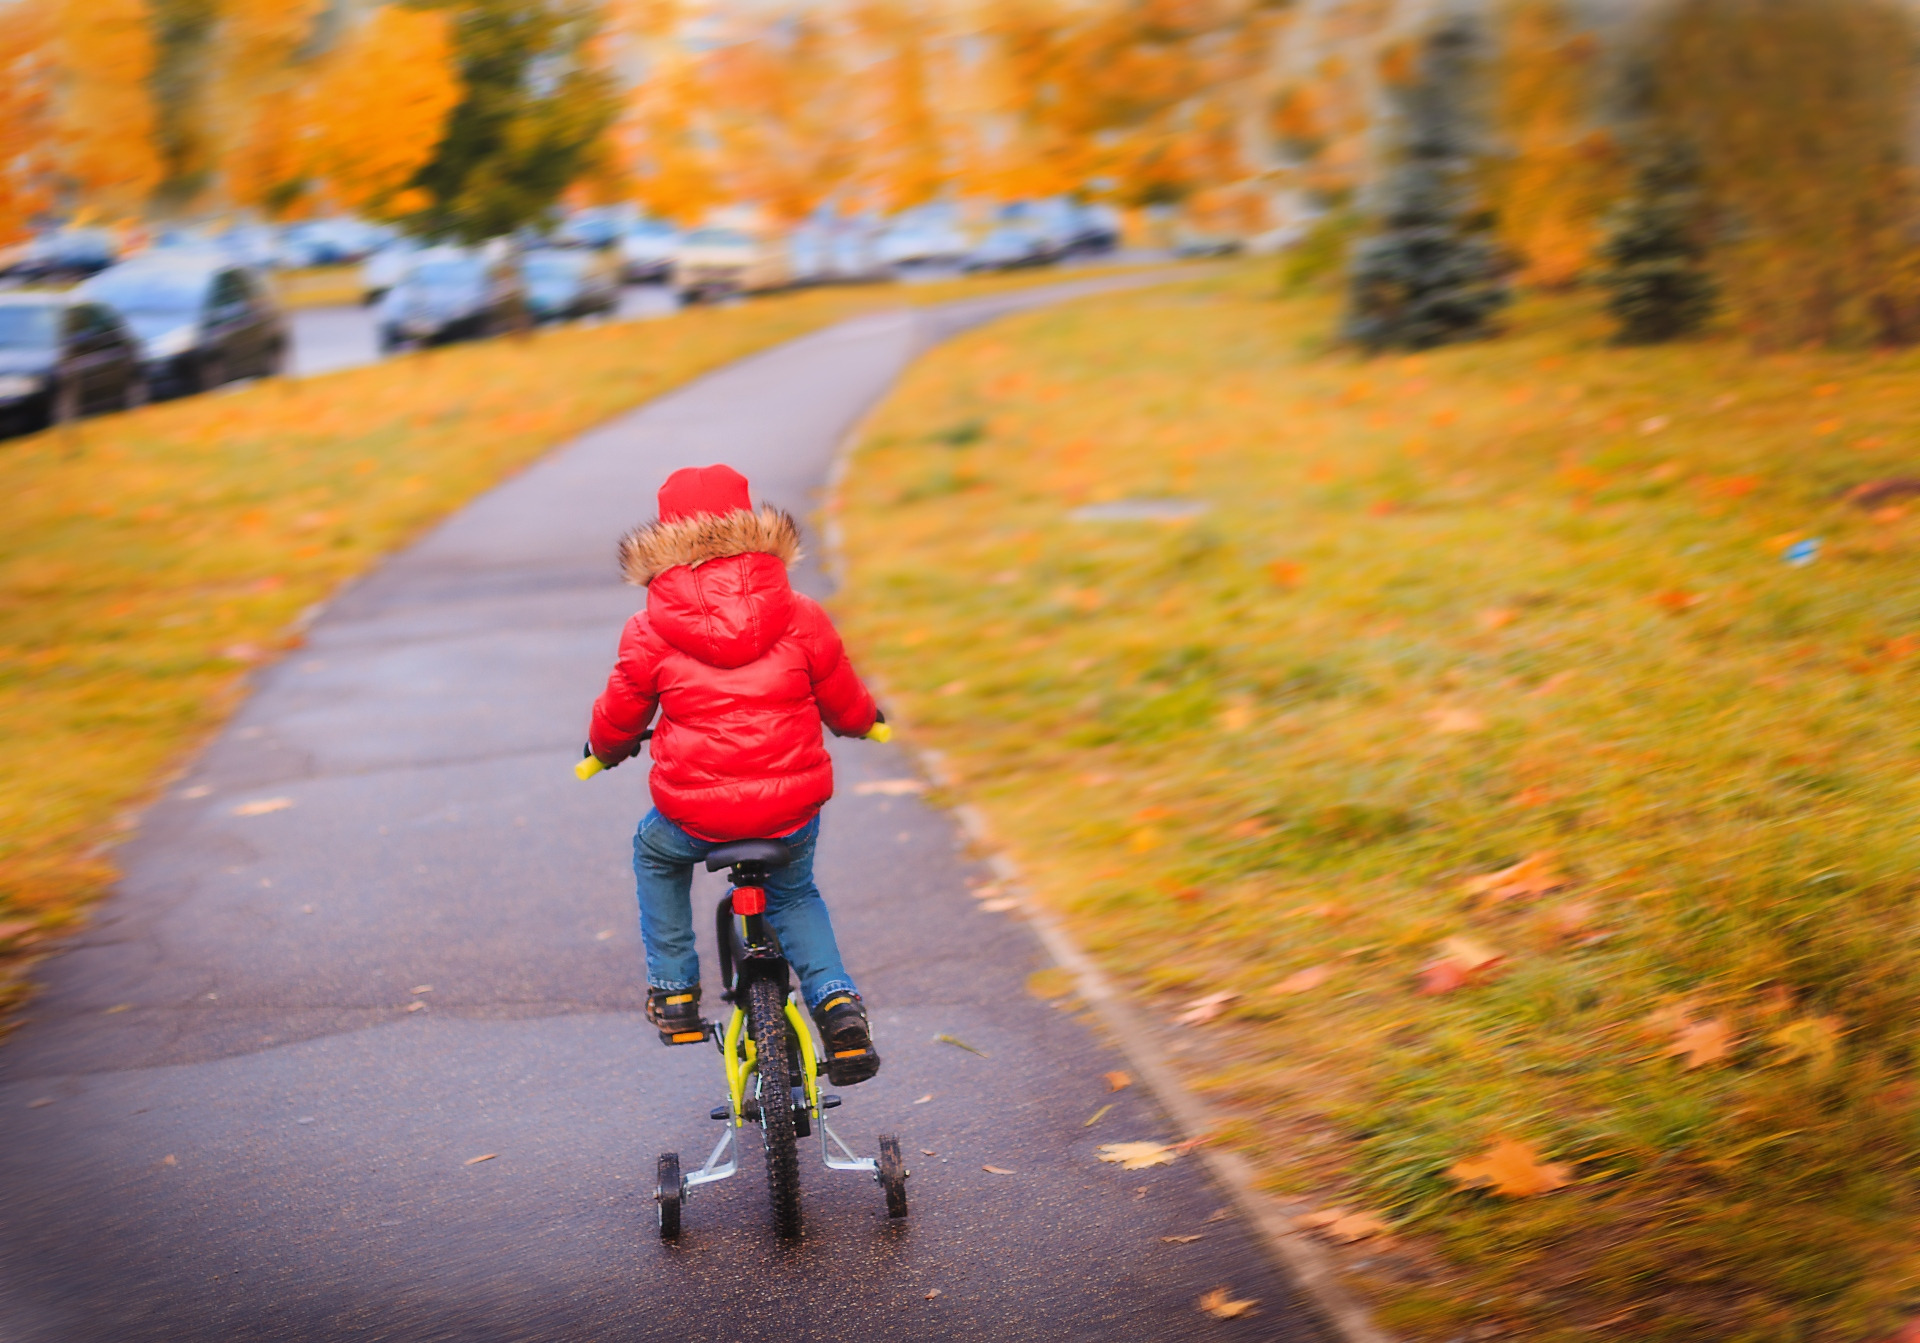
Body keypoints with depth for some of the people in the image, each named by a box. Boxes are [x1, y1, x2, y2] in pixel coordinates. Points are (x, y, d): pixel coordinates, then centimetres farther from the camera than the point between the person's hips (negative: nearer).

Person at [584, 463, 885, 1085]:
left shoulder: (649, 632, -4)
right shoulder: (800, 617, 0)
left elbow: (618, 718, 9)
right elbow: (845, 705, 11)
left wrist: (604, 748, 33)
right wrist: (865, 719, 35)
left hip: (695, 815, -1)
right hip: (794, 808, 2)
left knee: (654, 855, 33)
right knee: (794, 894, 31)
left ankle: (674, 991, 31)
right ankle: (836, 999, 10)